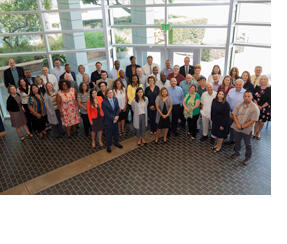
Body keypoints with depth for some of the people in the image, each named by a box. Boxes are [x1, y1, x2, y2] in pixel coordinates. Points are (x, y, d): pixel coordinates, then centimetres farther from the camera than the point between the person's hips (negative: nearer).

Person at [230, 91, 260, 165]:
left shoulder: (255, 108, -16)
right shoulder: (239, 105, -3)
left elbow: (252, 121, -17)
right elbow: (234, 115, -3)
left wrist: (242, 127, -18)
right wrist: (238, 125, -16)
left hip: (247, 130, -4)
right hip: (236, 128, 4)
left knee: (247, 144, 14)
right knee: (237, 141, 23)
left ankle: (247, 157, 34)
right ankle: (237, 152, 48)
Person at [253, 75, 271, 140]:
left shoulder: (269, 89, -4)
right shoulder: (257, 87, 3)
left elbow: (269, 100, -7)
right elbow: (254, 97, 0)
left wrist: (262, 107, -13)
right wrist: (257, 105, -12)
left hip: (265, 108, -1)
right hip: (256, 107, 1)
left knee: (262, 121, 8)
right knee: (256, 120, 4)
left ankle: (259, 133, 29)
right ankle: (255, 133, 22)